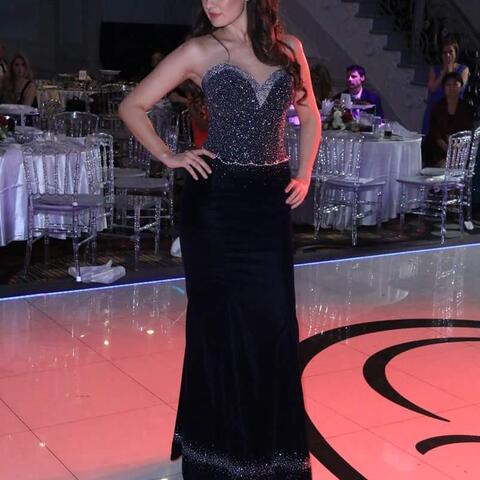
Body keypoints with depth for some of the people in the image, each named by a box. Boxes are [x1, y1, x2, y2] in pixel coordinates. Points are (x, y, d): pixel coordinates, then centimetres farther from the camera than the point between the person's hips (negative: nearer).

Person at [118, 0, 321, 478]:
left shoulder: (289, 48, 7)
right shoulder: (200, 51, -1)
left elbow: (309, 118, 19)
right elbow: (132, 106, 4)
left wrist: (304, 174, 7)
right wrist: (168, 156, -4)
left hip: (270, 199, 3)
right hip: (215, 199, -3)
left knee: (273, 321, 6)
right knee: (219, 321, 5)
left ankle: (269, 436, 24)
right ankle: (219, 439, 22)